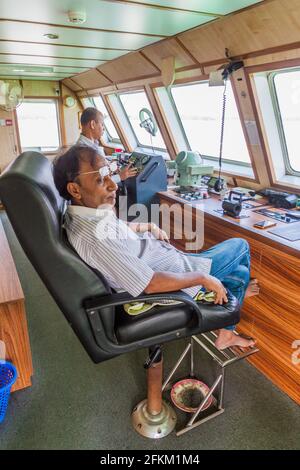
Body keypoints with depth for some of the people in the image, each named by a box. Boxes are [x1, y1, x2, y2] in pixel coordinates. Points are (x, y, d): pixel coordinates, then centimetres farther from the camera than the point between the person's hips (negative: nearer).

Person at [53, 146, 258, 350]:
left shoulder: (84, 213, -5)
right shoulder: (95, 236, -36)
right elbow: (150, 284, -33)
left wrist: (148, 226, 2)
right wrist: (203, 278, -20)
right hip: (174, 282, -9)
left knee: (240, 271, 22)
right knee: (240, 246, 10)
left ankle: (227, 333, 38)